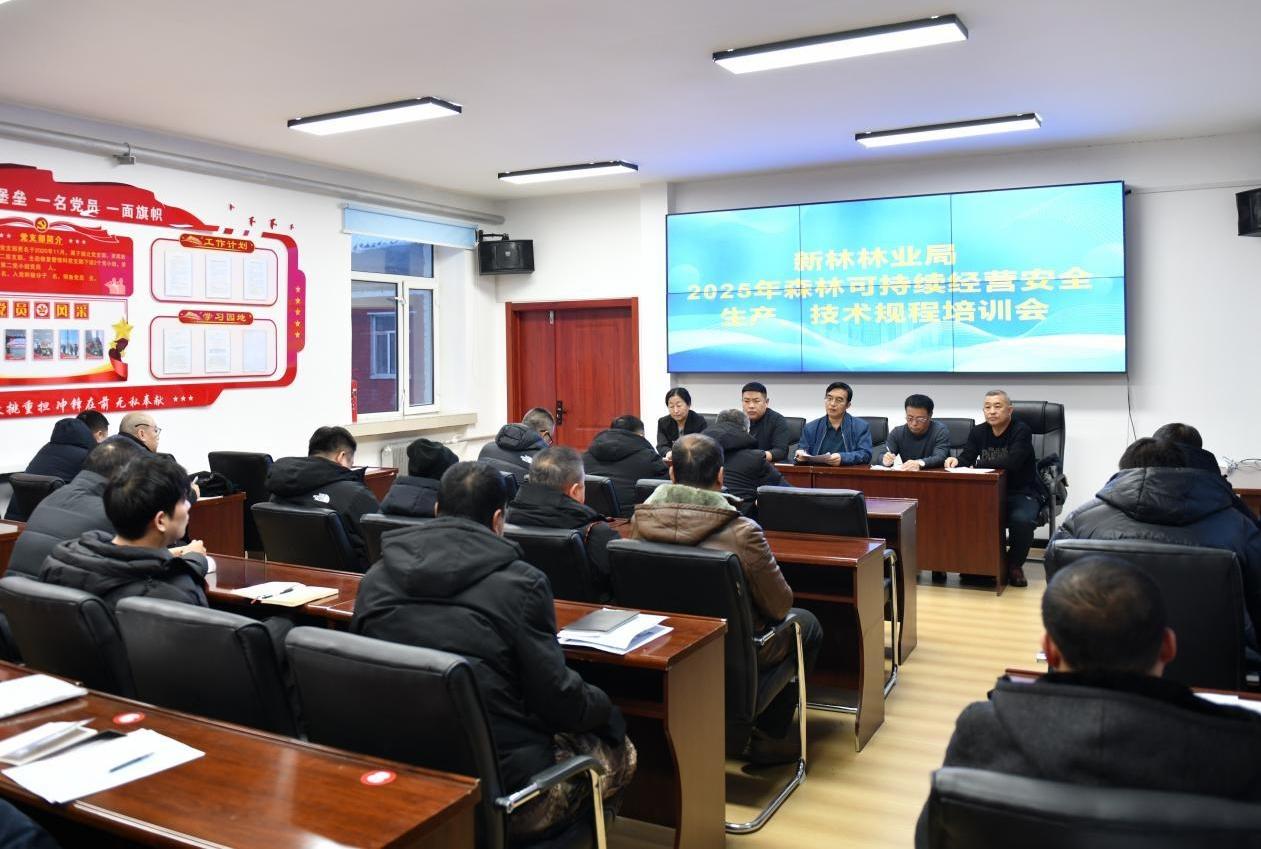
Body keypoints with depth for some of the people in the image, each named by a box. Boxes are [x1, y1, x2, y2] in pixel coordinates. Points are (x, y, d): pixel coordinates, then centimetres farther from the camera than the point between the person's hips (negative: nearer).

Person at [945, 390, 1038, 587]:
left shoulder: (1021, 431, -12)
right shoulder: (978, 432, 6)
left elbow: (1012, 462, -26)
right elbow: (966, 458, -1)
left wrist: (979, 463, -16)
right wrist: (955, 460, -26)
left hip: (1022, 492, -4)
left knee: (1022, 520, -34)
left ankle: (1014, 564, -4)